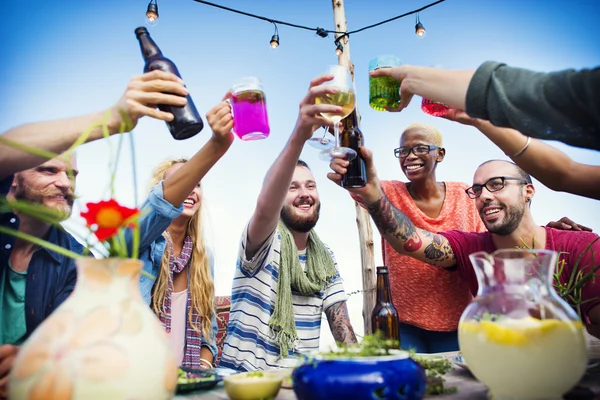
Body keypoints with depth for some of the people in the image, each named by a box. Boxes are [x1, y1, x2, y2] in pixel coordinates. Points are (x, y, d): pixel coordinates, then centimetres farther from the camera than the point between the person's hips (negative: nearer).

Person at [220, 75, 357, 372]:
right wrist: (299, 133, -43)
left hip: (302, 379, 5)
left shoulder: (326, 259, 10)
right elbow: (265, 208, -30)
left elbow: (340, 322, 11)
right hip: (246, 378, -4)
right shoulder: (265, 244, -8)